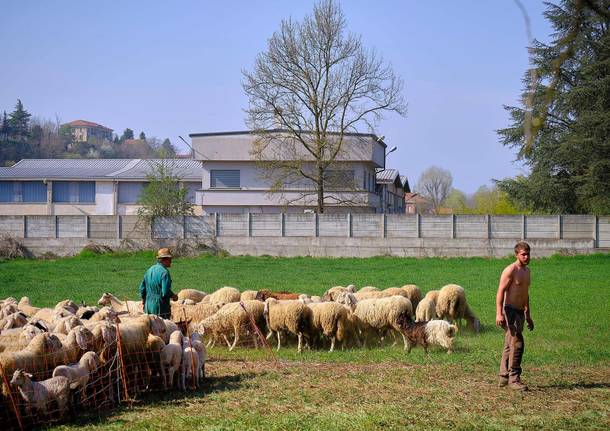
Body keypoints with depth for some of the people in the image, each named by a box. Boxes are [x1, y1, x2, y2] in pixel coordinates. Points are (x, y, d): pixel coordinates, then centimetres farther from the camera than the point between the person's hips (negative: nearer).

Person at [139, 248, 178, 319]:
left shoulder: (149, 270, 8)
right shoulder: (164, 272, -16)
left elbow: (142, 287, 14)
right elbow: (166, 292, -22)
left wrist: (143, 299, 27)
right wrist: (173, 296, -3)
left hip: (148, 306, 8)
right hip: (161, 308, -8)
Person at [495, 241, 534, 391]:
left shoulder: (526, 271, 15)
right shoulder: (510, 270, -13)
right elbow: (500, 292, -19)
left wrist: (528, 315, 26)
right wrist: (499, 313, -29)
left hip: (520, 312, 9)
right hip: (510, 311, -9)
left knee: (509, 345, 13)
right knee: (517, 344, -15)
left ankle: (504, 378, 20)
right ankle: (514, 379, -14)